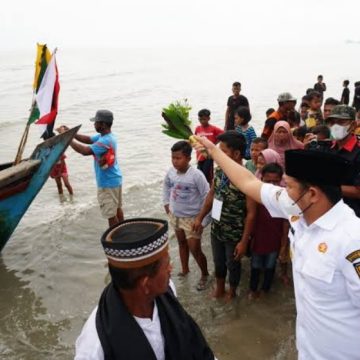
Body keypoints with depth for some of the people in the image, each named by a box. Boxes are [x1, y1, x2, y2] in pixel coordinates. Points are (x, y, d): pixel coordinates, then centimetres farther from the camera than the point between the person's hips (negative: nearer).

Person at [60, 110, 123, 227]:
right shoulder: (105, 136, 4)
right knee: (117, 208, 21)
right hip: (114, 179, 10)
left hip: (108, 183, -10)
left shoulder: (105, 141, -28)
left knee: (110, 214, 3)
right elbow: (88, 140, 13)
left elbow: (85, 151, -33)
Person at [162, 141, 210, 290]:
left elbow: (207, 197, -20)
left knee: (195, 250, 1)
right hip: (175, 215, 6)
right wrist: (166, 203, 10)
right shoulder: (171, 171, -8)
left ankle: (205, 275, 25)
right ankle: (184, 270, 43)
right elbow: (166, 185, 14)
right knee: (181, 243, 22)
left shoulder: (196, 175, -26)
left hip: (191, 218, -6)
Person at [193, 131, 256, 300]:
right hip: (216, 230, 6)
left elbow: (251, 213, -20)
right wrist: (200, 217, 11)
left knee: (233, 264, 19)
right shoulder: (219, 171, -6)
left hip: (234, 235, -5)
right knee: (218, 262, 24)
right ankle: (219, 289, 49)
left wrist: (244, 241, -18)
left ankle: (231, 292, 45)